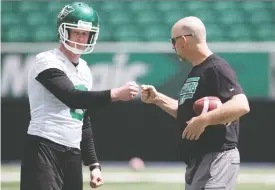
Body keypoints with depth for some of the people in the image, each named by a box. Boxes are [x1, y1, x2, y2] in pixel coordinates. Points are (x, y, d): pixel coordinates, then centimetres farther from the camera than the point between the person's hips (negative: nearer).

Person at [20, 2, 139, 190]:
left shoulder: (84, 70, 18)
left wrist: (93, 164, 18)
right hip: (44, 149, -8)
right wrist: (115, 94, -30)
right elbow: (72, 97, -23)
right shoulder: (47, 62, -7)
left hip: (73, 155, 8)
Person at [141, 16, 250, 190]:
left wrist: (204, 120, -32)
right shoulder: (195, 71, 17)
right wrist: (157, 98, 19)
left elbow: (241, 106, -26)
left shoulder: (217, 68, -14)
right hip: (196, 161, 11)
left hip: (217, 159, -11)